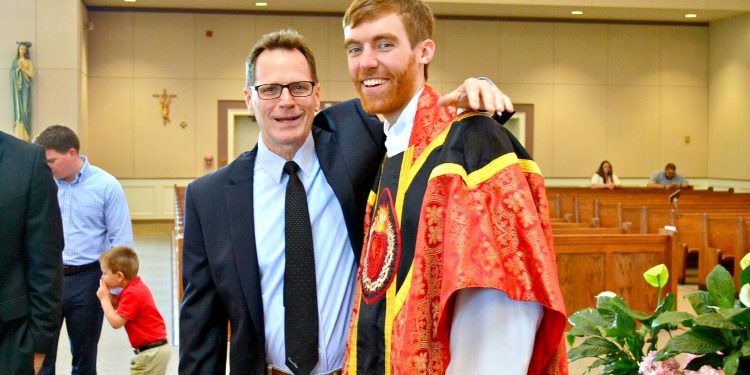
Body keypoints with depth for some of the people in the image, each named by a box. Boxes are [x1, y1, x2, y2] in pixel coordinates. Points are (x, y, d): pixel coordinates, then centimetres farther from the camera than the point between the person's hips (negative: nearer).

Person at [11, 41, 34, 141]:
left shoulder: (29, 62, 6)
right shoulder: (15, 62, 11)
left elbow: (32, 74, -2)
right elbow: (12, 74, 8)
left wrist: (23, 68, -11)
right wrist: (18, 68, -8)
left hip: (25, 88, -2)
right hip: (17, 87, 2)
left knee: (25, 108, -7)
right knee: (18, 109, -3)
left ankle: (25, 136, -7)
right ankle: (18, 135, -5)